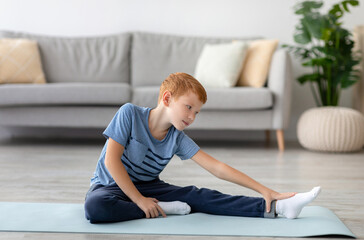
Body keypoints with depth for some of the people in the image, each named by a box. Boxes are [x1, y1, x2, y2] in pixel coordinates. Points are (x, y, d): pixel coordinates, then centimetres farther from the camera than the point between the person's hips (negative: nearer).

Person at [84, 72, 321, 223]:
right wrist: (140, 201, -26)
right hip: (111, 185, -3)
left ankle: (276, 207, -23)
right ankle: (163, 209, -24)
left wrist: (265, 190, -16)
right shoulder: (130, 113, -19)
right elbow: (111, 160, -21)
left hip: (146, 186, 4)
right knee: (96, 207, -40)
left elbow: (218, 168, -10)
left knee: (197, 196, -17)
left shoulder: (177, 139, -7)